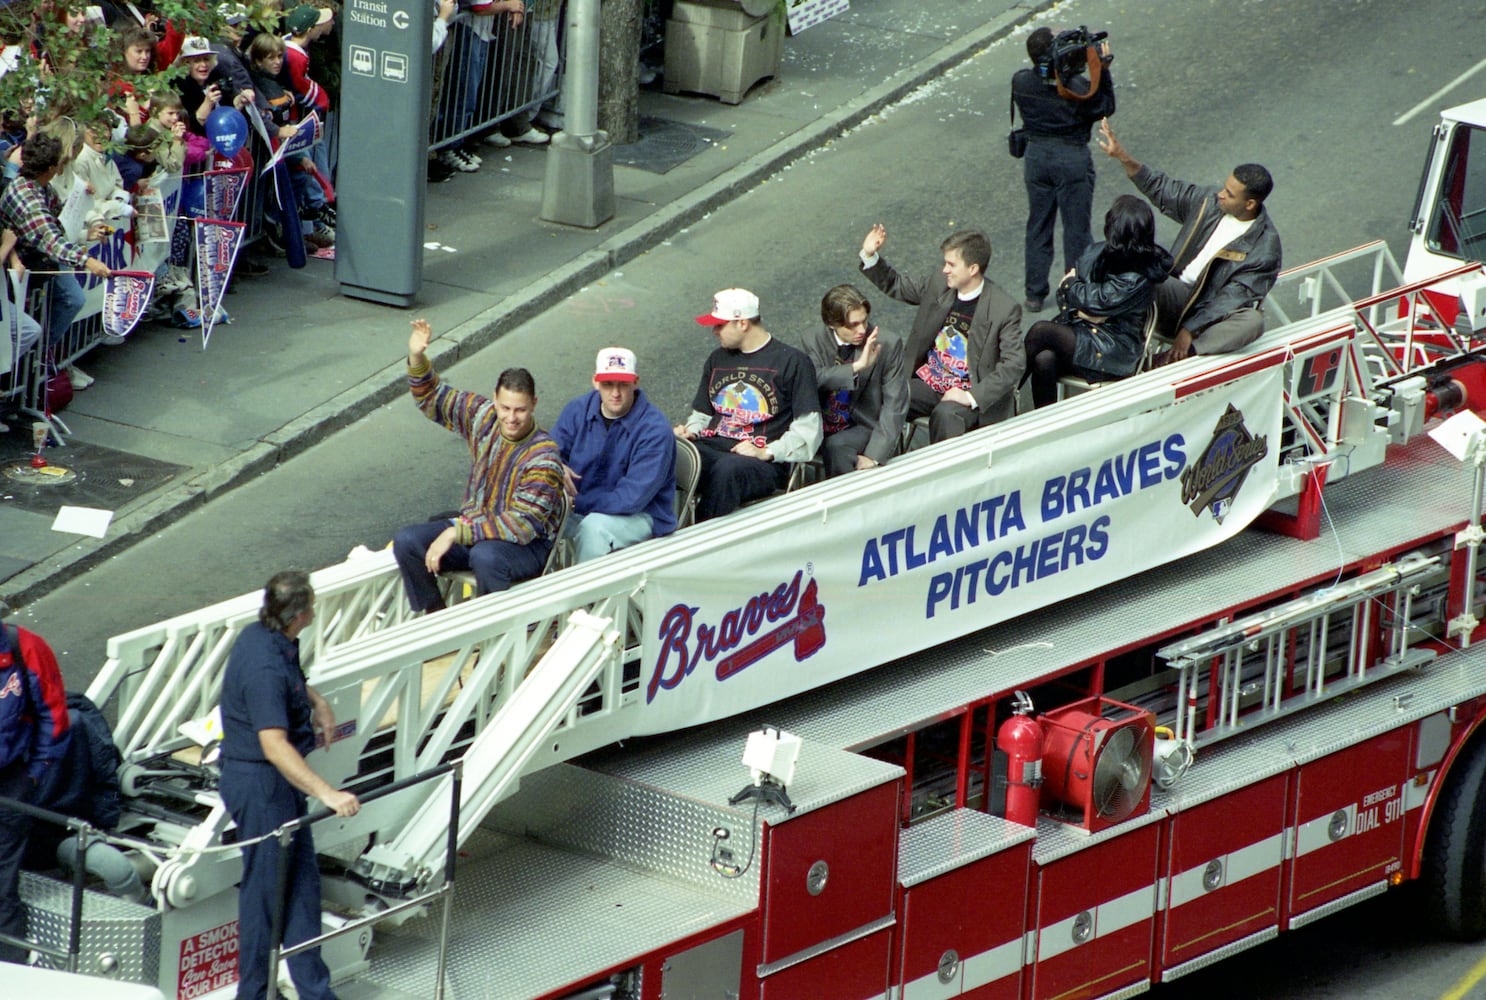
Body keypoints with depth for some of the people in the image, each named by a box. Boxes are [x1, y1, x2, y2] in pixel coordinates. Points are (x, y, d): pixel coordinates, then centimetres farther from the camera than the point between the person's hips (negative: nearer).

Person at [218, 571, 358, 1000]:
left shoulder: (264, 637, 2)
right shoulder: (264, 667, -29)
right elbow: (274, 744, -36)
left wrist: (316, 700, 13)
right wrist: (327, 793, -42)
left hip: (281, 781, 10)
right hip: (259, 783, -10)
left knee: (302, 880, 15)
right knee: (266, 886, 1)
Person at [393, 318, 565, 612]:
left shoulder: (543, 457, -24)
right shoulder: (485, 417, -3)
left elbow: (522, 525, -29)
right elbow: (433, 399, 13)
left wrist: (457, 533, -32)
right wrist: (417, 358, -6)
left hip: (527, 545, -7)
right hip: (474, 527, 7)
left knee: (485, 556, -40)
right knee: (406, 542, -13)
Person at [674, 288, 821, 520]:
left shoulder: (792, 361, 5)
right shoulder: (717, 359, 27)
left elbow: (808, 427, -1)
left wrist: (767, 452, -13)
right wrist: (690, 431, 11)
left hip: (765, 464, -5)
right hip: (711, 448, 5)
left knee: (727, 468, -42)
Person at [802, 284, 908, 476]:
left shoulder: (888, 345, -5)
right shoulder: (814, 343, 2)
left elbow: (894, 406, -7)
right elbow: (816, 380, -18)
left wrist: (874, 456, -16)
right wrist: (857, 366, -30)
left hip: (864, 426, -2)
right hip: (820, 428, 2)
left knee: (836, 447, -33)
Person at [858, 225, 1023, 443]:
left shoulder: (1004, 310, -12)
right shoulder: (938, 286, 4)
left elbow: (1014, 365, -14)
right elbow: (897, 286, 21)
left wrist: (972, 396, -22)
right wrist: (869, 256, 4)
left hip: (967, 393, -5)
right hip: (928, 382, 5)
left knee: (946, 414, -37)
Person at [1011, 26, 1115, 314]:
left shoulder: (1021, 83, -15)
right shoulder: (1076, 87, -25)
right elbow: (1105, 108, -8)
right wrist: (1103, 70, -7)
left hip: (1036, 157, 3)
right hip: (1073, 159, -3)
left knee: (1038, 226, 17)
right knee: (1076, 228, 11)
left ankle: (1034, 295, 23)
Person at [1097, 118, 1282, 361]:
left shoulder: (1265, 245, -13)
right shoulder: (1209, 201, 1)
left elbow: (1235, 296, -16)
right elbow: (1162, 190, 13)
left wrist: (1190, 329, -21)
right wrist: (1123, 157, 0)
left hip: (1215, 312, -3)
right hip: (1178, 293, 3)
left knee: (1252, 322, -38)